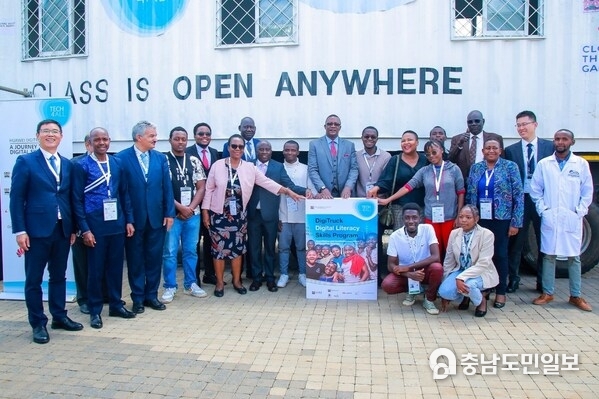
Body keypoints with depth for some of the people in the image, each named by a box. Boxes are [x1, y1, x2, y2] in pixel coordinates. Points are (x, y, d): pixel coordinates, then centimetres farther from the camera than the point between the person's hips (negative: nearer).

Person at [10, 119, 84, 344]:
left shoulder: (67, 164, 11)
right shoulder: (25, 162, -2)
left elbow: (70, 198, 11)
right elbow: (16, 199, -5)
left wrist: (73, 228, 7)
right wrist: (20, 230, -11)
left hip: (62, 229, 4)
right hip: (37, 229, -4)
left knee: (59, 276, 14)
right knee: (34, 279, 5)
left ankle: (59, 317, 27)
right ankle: (38, 324, 17)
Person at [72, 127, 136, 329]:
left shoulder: (117, 163, 8)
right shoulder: (81, 166, -4)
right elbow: (77, 199, -6)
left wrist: (129, 220, 6)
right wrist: (85, 229, -10)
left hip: (117, 224, 4)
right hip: (95, 225, -4)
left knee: (116, 266, 12)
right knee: (95, 269, 6)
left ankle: (116, 304, 26)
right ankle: (95, 311, 19)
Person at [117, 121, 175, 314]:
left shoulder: (161, 158, 5)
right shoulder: (121, 158, -6)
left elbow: (167, 187, 4)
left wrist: (169, 213, -1)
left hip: (156, 217, 3)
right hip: (133, 218, -3)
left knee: (154, 259, 10)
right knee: (135, 260, 9)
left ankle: (152, 295, 24)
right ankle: (138, 298, 21)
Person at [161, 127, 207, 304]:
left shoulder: (194, 161, 6)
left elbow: (201, 187, 5)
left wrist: (190, 208, -8)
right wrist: (180, 207, -12)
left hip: (193, 214, 3)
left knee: (191, 250, 11)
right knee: (169, 252, 3)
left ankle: (191, 284, 23)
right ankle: (170, 287, 14)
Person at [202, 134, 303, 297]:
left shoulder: (250, 168, -1)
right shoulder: (217, 165, -4)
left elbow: (267, 182, -6)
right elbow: (209, 189, -1)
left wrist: (288, 191, -16)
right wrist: (205, 212, -4)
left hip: (239, 215, 2)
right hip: (219, 214, -2)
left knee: (238, 248, 9)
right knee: (219, 248, 4)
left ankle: (237, 281, 24)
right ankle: (219, 282, 18)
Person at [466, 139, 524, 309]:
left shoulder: (510, 167, -2)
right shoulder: (475, 168, 7)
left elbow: (518, 196, -5)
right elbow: (469, 195, 10)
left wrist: (515, 222, -9)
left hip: (501, 220, -3)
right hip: (479, 219, 3)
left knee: (500, 255, 5)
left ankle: (500, 292, 18)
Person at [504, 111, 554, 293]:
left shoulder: (550, 147, 3)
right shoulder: (511, 150, 4)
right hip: (519, 201, 0)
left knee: (544, 243, 9)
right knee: (516, 242, 5)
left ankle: (543, 282, 22)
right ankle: (513, 279, 17)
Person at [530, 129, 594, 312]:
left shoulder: (581, 164, 3)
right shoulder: (543, 164, 3)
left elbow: (587, 191, 6)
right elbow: (535, 190, 7)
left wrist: (580, 211, -3)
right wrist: (542, 209, -2)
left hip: (572, 220, 0)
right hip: (549, 219, 0)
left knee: (574, 257, 6)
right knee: (548, 255, 5)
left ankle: (576, 296, 17)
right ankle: (547, 293, 16)